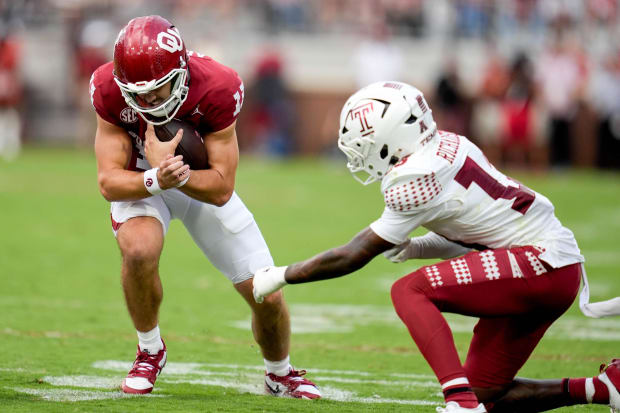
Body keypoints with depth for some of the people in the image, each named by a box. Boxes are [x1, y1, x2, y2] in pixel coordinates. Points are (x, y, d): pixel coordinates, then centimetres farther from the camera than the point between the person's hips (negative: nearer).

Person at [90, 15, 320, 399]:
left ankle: (281, 374, 30)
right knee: (139, 250, -35)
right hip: (140, 182, -1)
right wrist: (157, 178, -46)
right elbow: (109, 181, -26)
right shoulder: (110, 90, -29)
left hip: (203, 181, 1)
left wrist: (172, 169, -42)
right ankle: (150, 352, -7)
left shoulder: (217, 89, -31)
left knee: (267, 296, -3)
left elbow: (221, 190, -26)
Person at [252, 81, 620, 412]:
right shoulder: (445, 146, 9)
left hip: (544, 263, -9)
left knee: (409, 291, -16)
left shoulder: (417, 178, -17)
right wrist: (415, 248, 5)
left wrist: (281, 276, -1)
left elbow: (355, 255, -10)